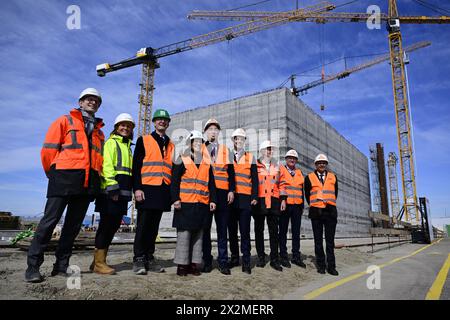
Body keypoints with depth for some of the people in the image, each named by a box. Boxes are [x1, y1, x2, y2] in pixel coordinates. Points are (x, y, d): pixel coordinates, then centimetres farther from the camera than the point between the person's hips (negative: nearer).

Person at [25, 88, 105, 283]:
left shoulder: (99, 131, 23)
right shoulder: (65, 121, 8)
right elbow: (49, 148, 1)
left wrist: (95, 178, 10)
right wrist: (53, 174, 3)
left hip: (88, 183, 5)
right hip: (64, 177, -5)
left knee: (73, 225, 6)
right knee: (50, 220, -6)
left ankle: (61, 266, 14)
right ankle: (33, 266, 1)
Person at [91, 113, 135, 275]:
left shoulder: (127, 146, 25)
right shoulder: (111, 143, 0)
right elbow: (107, 166, -12)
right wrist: (113, 188, -20)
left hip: (122, 193, 8)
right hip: (110, 192, -8)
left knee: (114, 225, 9)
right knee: (107, 225, -6)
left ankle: (99, 260, 19)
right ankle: (99, 263, 2)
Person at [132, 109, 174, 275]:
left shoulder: (171, 145, 18)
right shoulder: (143, 140, 6)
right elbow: (136, 165, -2)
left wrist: (172, 192, 10)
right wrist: (137, 188, -12)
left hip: (163, 191, 4)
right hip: (147, 189, -4)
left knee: (154, 227, 9)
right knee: (143, 225, -3)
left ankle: (149, 258, 17)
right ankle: (139, 260, 5)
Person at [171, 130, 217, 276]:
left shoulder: (207, 163, 14)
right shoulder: (183, 160, 2)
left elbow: (211, 183, 15)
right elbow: (175, 181, -3)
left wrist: (212, 200, 7)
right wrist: (175, 199, -12)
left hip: (202, 204, 4)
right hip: (185, 204, -4)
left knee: (198, 234, 8)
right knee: (184, 233, -1)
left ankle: (194, 264, 18)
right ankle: (182, 264, 9)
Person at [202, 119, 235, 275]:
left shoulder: (226, 151, 12)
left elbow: (231, 172, 8)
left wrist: (231, 190, -2)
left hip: (222, 193, 1)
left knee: (222, 228, 3)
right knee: (205, 228, 5)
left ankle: (223, 262, 9)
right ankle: (207, 261, 14)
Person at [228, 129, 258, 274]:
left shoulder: (250, 158, 10)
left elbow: (254, 179, 7)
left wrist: (254, 197, -3)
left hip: (245, 199, -1)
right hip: (230, 198, 1)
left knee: (245, 231, -3)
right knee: (232, 230, 8)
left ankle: (246, 261, 3)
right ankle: (234, 257, 21)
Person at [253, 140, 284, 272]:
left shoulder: (276, 166, 14)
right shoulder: (255, 166, 2)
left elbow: (280, 184, 16)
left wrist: (282, 199, 9)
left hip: (274, 201, 3)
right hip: (259, 201, -3)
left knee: (274, 231, 3)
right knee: (259, 230, 6)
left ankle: (274, 259, 10)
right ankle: (261, 257, 17)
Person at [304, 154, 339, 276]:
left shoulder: (333, 177, 10)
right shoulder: (309, 178, 4)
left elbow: (335, 193, 19)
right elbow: (307, 194, 11)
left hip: (330, 211, 1)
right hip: (316, 212, -1)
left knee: (330, 240, 2)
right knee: (318, 240, 5)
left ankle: (331, 266, 7)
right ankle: (320, 265, 12)